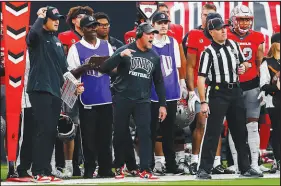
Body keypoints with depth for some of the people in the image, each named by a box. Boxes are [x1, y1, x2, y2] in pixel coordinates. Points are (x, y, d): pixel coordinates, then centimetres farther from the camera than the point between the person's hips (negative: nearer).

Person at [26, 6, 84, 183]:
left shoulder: (57, 41, 19)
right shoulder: (37, 37, -5)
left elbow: (64, 68, 23)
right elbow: (33, 33, -31)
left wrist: (74, 85, 12)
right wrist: (41, 17, -15)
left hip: (55, 91, 8)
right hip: (40, 89, -8)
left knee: (52, 132, 7)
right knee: (43, 130, -12)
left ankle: (46, 171, 11)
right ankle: (38, 172, -11)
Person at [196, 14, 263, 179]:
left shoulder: (233, 45, 9)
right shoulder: (209, 52, -10)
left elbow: (244, 62, 24)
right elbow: (201, 78, -15)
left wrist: (243, 67, -2)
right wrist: (203, 102, -21)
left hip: (236, 91, 6)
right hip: (218, 93, -6)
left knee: (240, 131, 12)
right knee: (212, 132, -7)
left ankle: (246, 167, 21)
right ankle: (204, 170, -4)